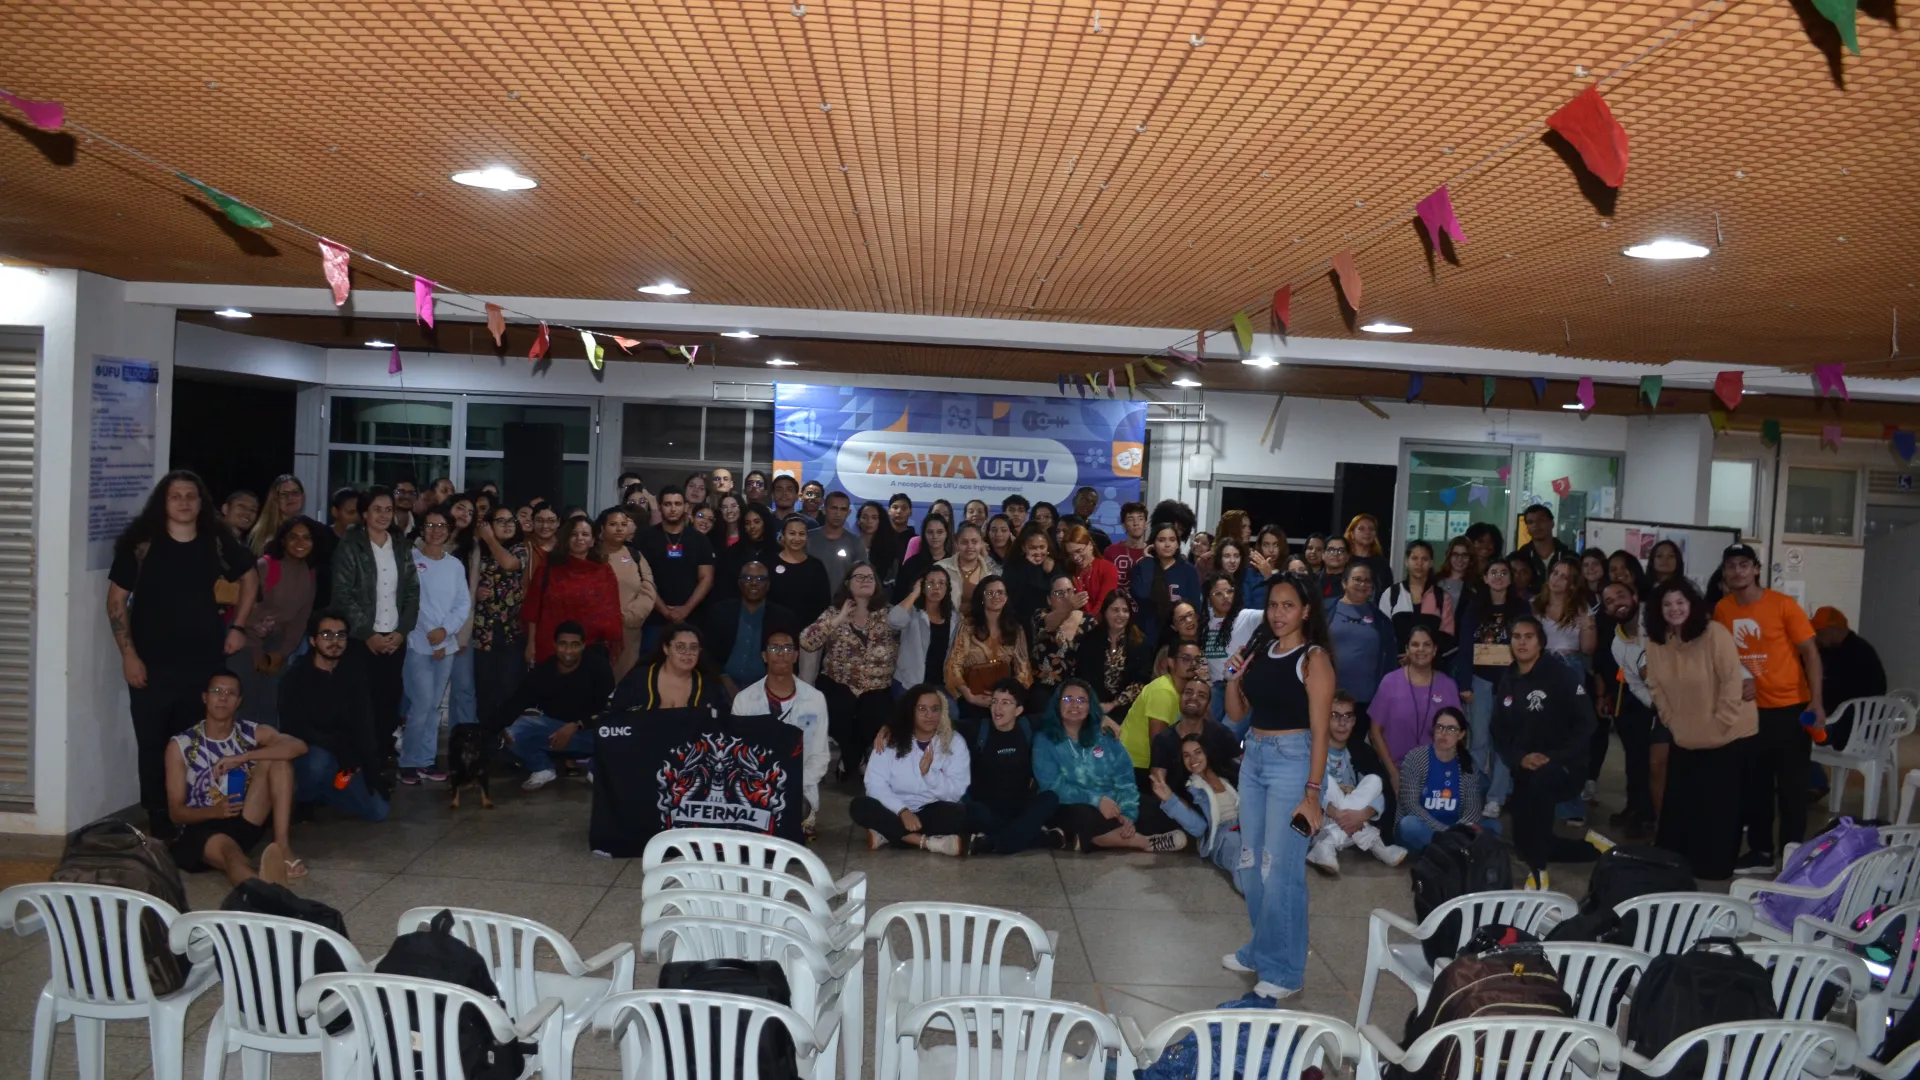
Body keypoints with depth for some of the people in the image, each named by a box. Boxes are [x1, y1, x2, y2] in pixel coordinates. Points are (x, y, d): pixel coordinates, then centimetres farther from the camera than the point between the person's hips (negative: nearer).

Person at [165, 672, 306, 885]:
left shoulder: (252, 733, 4)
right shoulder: (181, 745, -2)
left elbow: (299, 746, -16)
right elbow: (175, 812, -4)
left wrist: (242, 758, -24)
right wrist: (214, 811, -26)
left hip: (246, 823, 4)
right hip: (202, 828, -3)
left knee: (278, 758, -14)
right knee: (226, 848, -40)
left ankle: (282, 846, -23)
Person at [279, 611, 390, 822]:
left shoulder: (353, 670, -3)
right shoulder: (295, 676, -14)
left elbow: (363, 723, -7)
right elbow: (294, 728, -23)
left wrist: (372, 768, -15)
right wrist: (337, 746, -35)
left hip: (342, 757, 4)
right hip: (303, 753, -4)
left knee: (378, 811, -7)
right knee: (318, 761, -39)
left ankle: (320, 794, 17)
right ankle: (297, 800, -5)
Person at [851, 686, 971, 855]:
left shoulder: (955, 742, -3)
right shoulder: (891, 740, -4)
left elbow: (956, 793, -11)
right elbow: (875, 783, -13)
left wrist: (929, 772, -27)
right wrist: (903, 811, -27)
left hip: (932, 813, -1)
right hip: (896, 812, 1)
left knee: (960, 814, -31)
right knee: (860, 806, -27)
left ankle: (888, 834, -25)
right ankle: (928, 841, -30)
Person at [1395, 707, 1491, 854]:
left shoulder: (1468, 764, 1)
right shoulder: (1415, 758, -8)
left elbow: (1473, 808, -4)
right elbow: (1410, 804, -15)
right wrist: (1444, 831, -25)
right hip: (1421, 830, -3)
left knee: (1493, 826, -16)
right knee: (1410, 824, -35)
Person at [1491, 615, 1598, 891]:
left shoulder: (1561, 676, -9)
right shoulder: (1506, 684, 7)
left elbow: (1585, 724, -14)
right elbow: (1500, 735, 4)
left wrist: (1554, 759, -24)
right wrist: (1519, 759, -16)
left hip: (1566, 767, -6)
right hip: (1525, 773, 6)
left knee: (1541, 779, -41)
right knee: (1524, 843, 9)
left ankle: (1538, 872, -31)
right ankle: (1595, 849, 34)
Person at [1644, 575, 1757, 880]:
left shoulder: (1715, 634, -19)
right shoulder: (1656, 641, -2)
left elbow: (1733, 682, -19)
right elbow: (1656, 687, 6)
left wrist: (1719, 726, -17)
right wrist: (1672, 722, 3)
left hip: (1728, 736, -5)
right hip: (1685, 738, 5)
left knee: (1720, 803, 2)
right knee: (1679, 801, 11)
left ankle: (1715, 865, 15)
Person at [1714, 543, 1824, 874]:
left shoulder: (1783, 604, -11)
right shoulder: (1722, 609, 1)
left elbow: (1810, 652, -8)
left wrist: (1816, 701, -16)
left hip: (1789, 707, -4)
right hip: (1748, 709, 4)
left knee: (1791, 784, 3)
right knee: (1754, 784, 10)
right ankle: (1761, 851, 21)